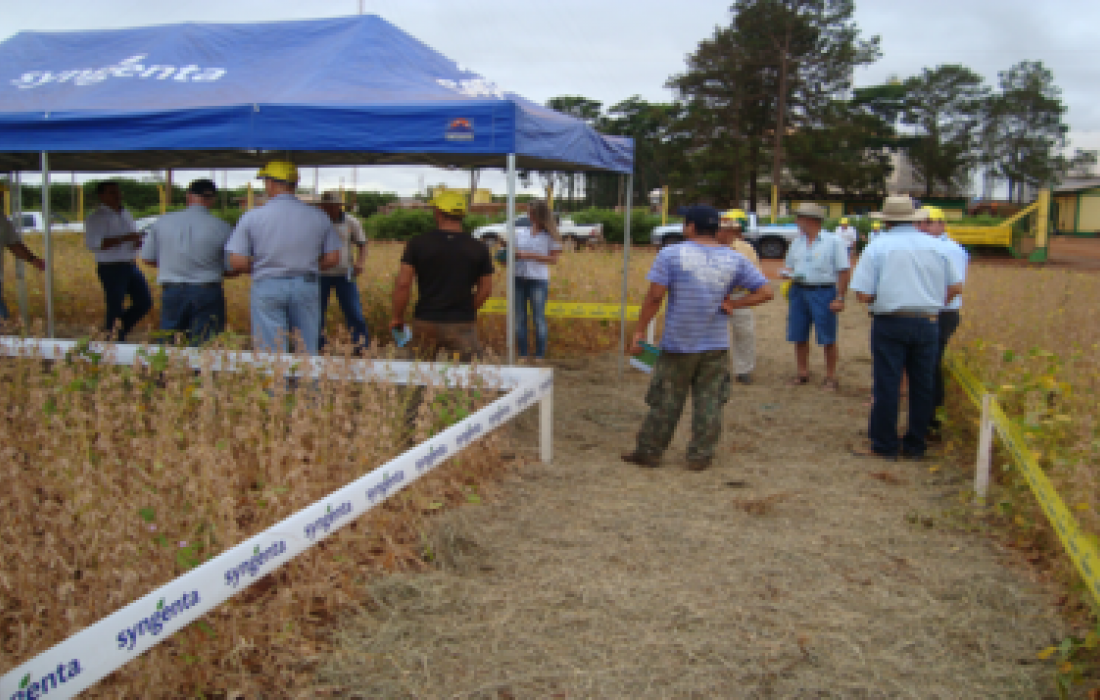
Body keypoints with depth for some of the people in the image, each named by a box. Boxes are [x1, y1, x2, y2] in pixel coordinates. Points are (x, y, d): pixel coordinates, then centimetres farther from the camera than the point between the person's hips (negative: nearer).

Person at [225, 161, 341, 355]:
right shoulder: (318, 216, 1)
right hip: (307, 287, 2)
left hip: (267, 288, -2)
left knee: (271, 353, 4)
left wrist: (260, 266, 13)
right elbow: (332, 258, 2)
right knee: (308, 351, 10)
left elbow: (237, 263, -7)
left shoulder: (252, 217, -5)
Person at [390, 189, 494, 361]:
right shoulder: (478, 248, -1)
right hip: (462, 323, -1)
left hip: (425, 321, 1)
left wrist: (397, 316, 5)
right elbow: (485, 289, 3)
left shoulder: (418, 243, -4)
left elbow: (403, 284, -7)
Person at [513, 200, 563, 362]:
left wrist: (530, 256, -12)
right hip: (518, 278, 4)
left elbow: (554, 259, -5)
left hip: (538, 280, -4)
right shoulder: (520, 232, 11)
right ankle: (522, 354, 13)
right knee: (519, 318, 5)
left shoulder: (550, 236, 0)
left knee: (538, 318, -1)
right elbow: (513, 252, 16)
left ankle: (540, 355, 6)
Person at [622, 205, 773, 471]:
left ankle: (649, 451, 16)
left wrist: (639, 332, -6)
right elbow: (765, 292, 1)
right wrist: (732, 304, 0)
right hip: (716, 345, 2)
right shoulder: (735, 260, 3)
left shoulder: (671, 255, -7)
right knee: (709, 404, 9)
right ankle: (699, 456, 13)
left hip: (678, 344, -2)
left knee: (666, 402, 7)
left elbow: (654, 296, -12)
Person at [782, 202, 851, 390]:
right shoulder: (796, 242, 12)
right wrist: (789, 274, -4)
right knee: (799, 336, 8)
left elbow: (844, 272, -7)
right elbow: (789, 266, 21)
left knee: (827, 339, 0)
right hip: (799, 291, 5)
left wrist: (840, 298, -13)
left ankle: (831, 376, 10)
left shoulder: (833, 242, -5)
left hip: (823, 292, -5)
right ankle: (803, 372, 21)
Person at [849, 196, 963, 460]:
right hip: (928, 322, 4)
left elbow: (863, 294, -10)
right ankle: (915, 445, 19)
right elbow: (956, 287, 10)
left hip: (890, 322, -3)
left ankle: (883, 444, 10)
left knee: (887, 384, 3)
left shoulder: (878, 246, -4)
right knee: (922, 384, 10)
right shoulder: (935, 246, 7)